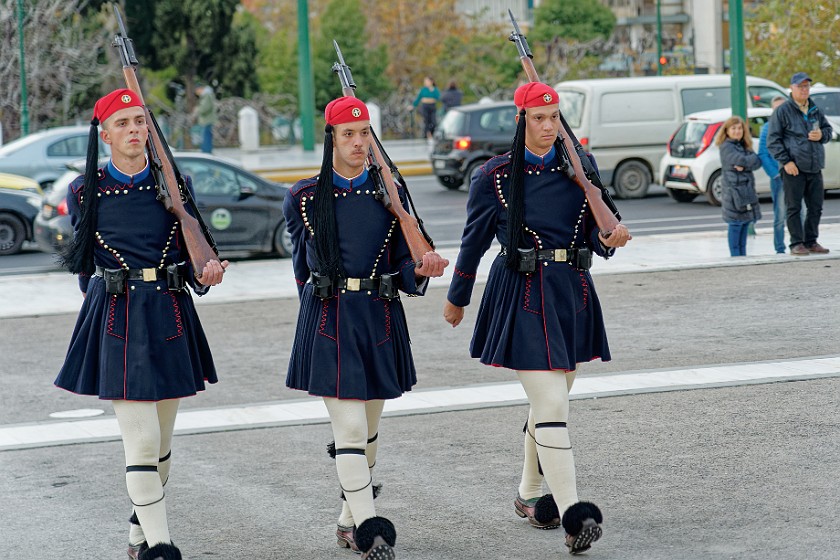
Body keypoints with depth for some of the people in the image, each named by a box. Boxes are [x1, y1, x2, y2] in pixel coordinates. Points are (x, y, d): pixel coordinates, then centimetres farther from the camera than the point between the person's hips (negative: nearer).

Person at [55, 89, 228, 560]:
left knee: (162, 437, 11)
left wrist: (206, 273, -10)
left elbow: (192, 250, 10)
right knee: (141, 439, -11)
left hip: (170, 316, 3)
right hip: (117, 320, -3)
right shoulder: (86, 192, 0)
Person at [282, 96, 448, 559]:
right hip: (329, 323, -3)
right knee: (349, 428, -11)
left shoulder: (390, 193, 6)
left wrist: (420, 271, -16)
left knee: (367, 429, 12)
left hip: (381, 320, 3)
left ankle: (349, 522, 26)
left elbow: (404, 266, 5)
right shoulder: (304, 198, 0)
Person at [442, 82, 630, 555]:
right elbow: (475, 241, 7)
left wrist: (609, 238, -16)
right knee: (552, 405, -14)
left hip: (573, 294, 5)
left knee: (549, 402, 16)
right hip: (523, 297, -5)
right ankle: (574, 516, -18)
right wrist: (457, 299, 17)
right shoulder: (496, 176, -4)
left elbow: (595, 233, 9)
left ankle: (530, 496, 34)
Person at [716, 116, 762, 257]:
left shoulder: (745, 146, 18)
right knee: (736, 225, -8)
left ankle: (743, 255, 11)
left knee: (745, 224, 7)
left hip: (748, 190, 7)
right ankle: (735, 256, -6)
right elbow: (741, 160, -18)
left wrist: (744, 166, -14)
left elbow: (757, 162, 4)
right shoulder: (726, 147, -4)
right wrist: (752, 158, 0)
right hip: (734, 190, -7)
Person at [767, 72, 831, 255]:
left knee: (816, 207, 7)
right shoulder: (783, 111, -3)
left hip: (815, 168, 6)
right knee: (794, 207, -2)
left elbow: (828, 129, 26)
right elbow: (773, 140, -5)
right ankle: (797, 244, 3)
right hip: (794, 168, -5)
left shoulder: (815, 110, 15)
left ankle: (811, 241, 18)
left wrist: (821, 135, 1)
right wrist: (786, 161, -13)